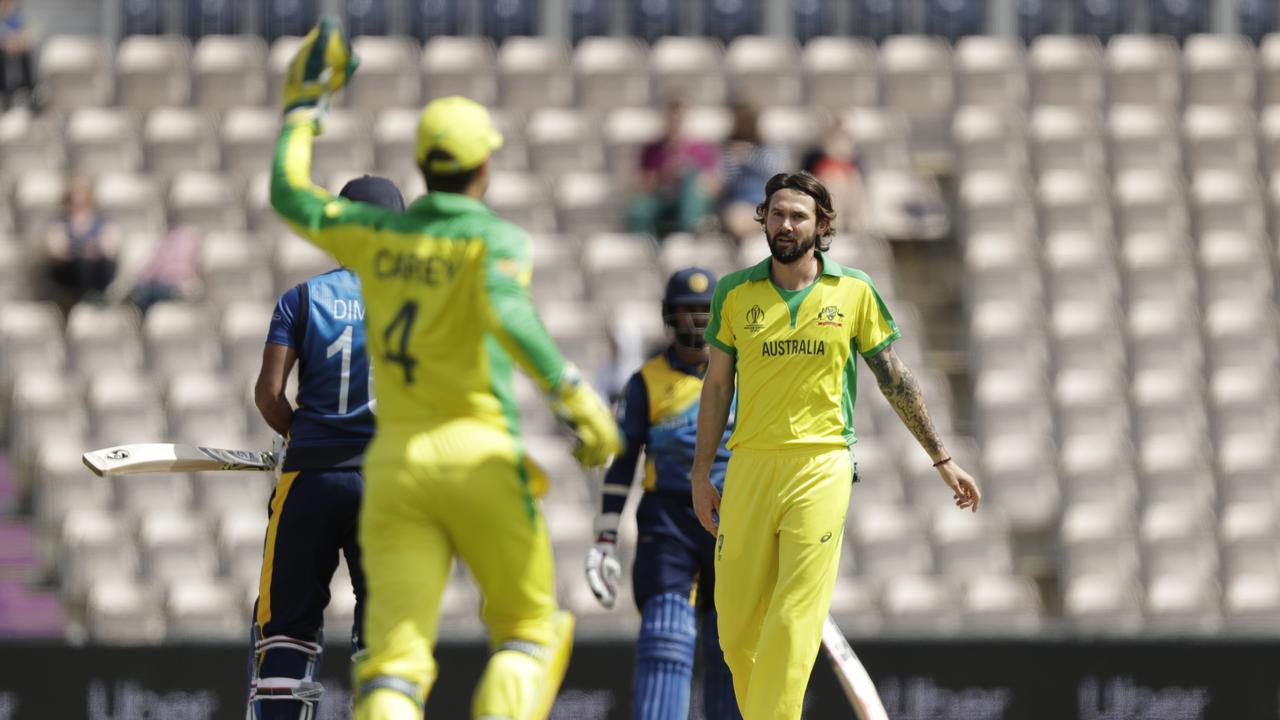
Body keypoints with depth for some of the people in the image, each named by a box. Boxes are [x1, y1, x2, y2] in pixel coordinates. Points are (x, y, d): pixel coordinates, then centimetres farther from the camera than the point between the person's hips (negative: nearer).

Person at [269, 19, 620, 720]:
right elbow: (506, 310, -26)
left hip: (395, 463, 3)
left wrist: (305, 105, 33)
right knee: (530, 628, 12)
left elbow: (290, 196, 22)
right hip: (480, 454, -3)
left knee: (395, 655, -4)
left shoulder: (378, 234, 8)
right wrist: (572, 393, -25)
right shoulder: (494, 238, -5)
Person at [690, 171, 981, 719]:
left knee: (794, 624, -11)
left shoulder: (853, 292, 5)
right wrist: (701, 472, 11)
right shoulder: (735, 293, 8)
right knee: (736, 627, 0)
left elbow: (895, 380, 11)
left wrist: (942, 460, 11)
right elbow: (717, 384, 14)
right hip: (749, 467, 2)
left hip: (820, 468, -2)